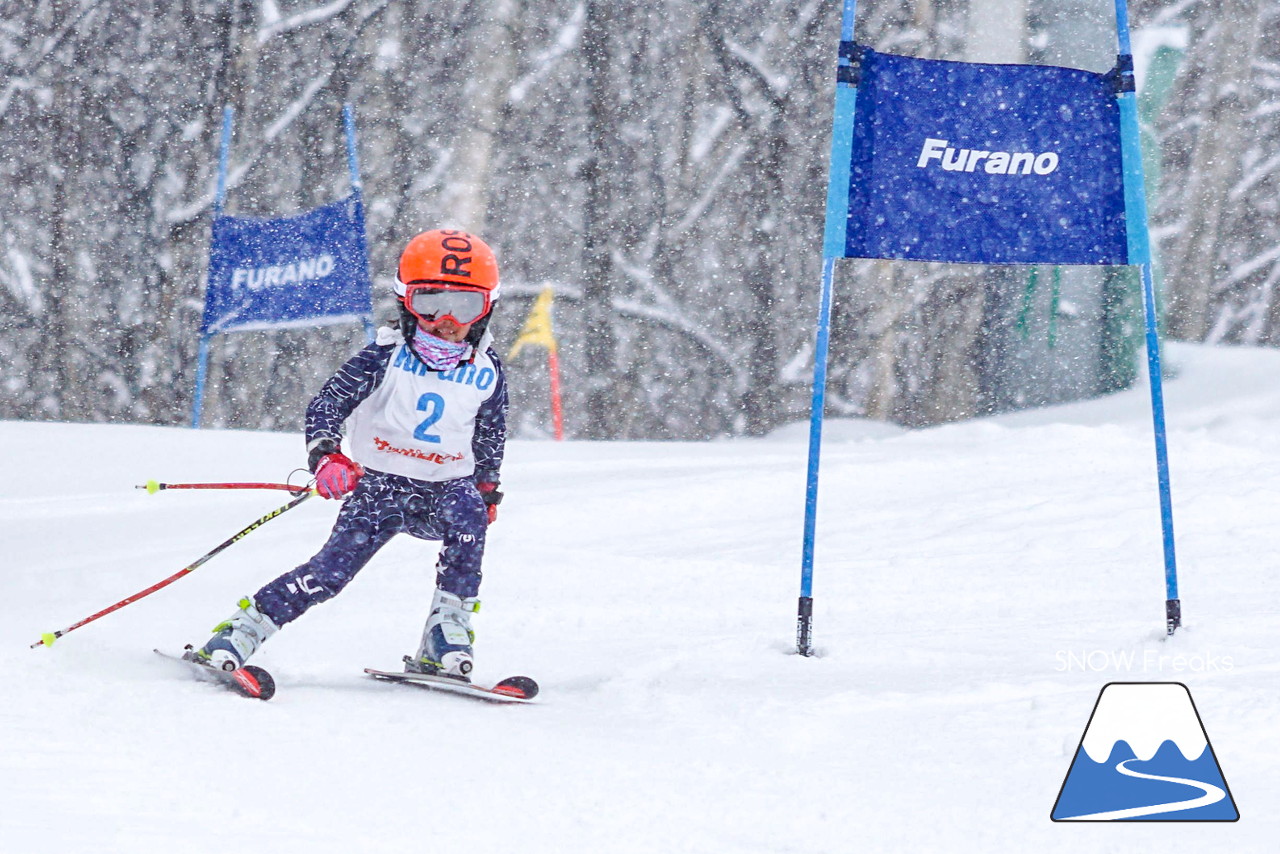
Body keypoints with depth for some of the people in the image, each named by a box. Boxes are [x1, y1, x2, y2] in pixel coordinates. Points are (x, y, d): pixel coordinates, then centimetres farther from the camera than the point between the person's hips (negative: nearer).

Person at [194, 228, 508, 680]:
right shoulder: (387, 356, -7)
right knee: (333, 568, -16)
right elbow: (328, 403, -11)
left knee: (468, 518, -32)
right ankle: (241, 631, -6)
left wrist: (488, 489, 22)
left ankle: (447, 633, -24)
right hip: (379, 484, -2)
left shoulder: (486, 373, 2)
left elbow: (491, 435, 21)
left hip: (448, 484, 2)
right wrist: (325, 455, -28)